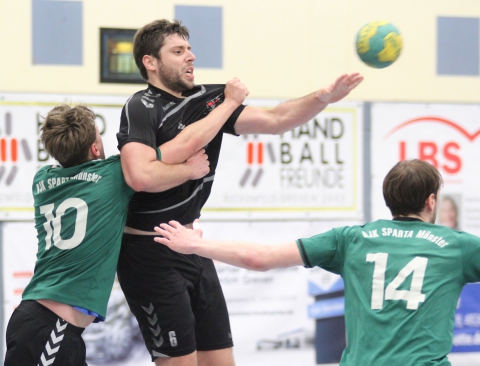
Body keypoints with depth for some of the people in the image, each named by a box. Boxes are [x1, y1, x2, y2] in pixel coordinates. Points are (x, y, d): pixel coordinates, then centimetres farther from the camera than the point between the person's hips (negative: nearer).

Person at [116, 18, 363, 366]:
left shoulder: (208, 99, 8)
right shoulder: (142, 107, -12)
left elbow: (274, 120, 3)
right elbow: (140, 175, -28)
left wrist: (324, 96, -9)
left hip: (191, 248, 7)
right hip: (150, 255, -7)